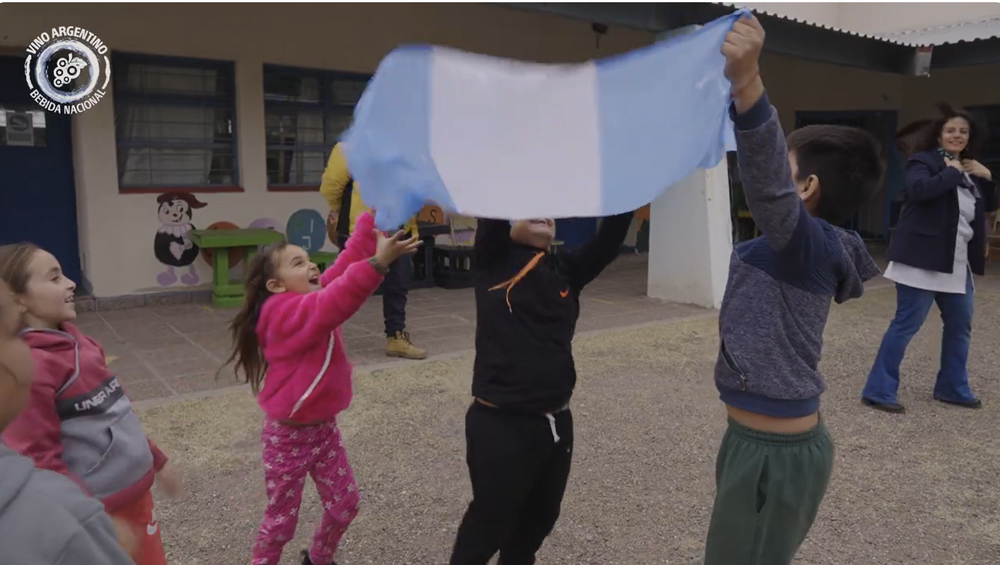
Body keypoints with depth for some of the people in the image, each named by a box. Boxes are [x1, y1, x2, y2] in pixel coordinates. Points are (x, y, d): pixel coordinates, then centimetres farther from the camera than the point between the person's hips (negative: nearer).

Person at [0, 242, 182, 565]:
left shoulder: (70, 339, 5)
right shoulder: (28, 366, -22)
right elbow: (39, 461, -23)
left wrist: (156, 461, 21)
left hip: (135, 490, 8)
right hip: (101, 511, -8)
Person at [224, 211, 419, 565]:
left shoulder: (312, 297, -1)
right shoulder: (286, 313, -26)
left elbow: (346, 263, -6)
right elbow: (337, 302, -44)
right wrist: (378, 262, -56)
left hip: (324, 427, 8)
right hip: (290, 435, -8)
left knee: (344, 503, 15)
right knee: (282, 518, 10)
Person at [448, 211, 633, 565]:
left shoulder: (567, 271, 7)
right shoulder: (495, 262, -3)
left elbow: (610, 240, -3)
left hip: (556, 422, 5)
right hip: (500, 424, -5)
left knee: (538, 522, 23)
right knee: (489, 525, 10)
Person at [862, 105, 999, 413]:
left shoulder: (969, 170, 17)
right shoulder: (924, 161, -7)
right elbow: (917, 189, -27)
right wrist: (952, 172, -16)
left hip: (958, 261, 9)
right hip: (923, 258, -8)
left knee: (960, 324, 15)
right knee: (906, 323, -8)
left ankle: (952, 388, 30)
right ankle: (878, 391, -2)